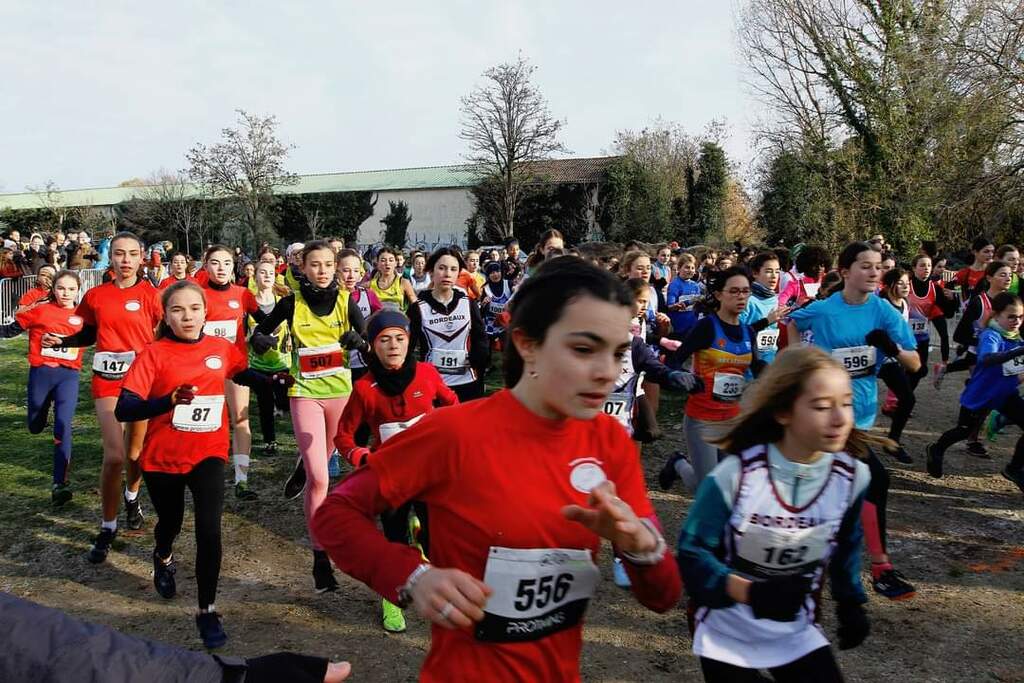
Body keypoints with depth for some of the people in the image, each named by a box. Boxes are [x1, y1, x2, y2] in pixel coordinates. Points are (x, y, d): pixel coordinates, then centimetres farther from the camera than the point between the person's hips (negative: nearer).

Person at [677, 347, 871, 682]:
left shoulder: (852, 476, -13)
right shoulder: (735, 474, -25)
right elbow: (691, 552, -19)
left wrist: (851, 604, 11)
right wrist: (751, 593, -31)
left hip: (796, 631, 3)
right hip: (725, 631, -3)